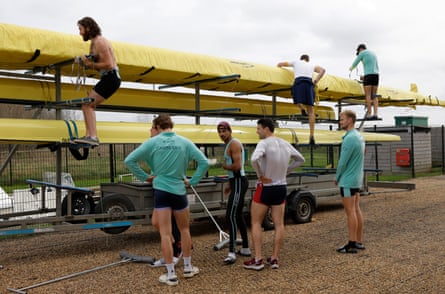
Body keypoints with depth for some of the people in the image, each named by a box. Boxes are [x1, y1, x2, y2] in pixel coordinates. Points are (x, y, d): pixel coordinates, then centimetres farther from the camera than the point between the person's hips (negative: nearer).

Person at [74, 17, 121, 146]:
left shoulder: (99, 42, -14)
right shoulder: (94, 42, 18)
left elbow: (108, 64, -21)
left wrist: (90, 64, -13)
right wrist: (84, 61, 2)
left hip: (110, 78, -10)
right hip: (107, 78, 10)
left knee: (87, 105, -12)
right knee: (88, 105, 11)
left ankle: (92, 137, -16)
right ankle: (89, 135, 8)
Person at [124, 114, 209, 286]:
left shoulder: (152, 142, -4)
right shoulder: (184, 142, 0)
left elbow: (129, 160, -6)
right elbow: (204, 162, -5)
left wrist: (144, 177, 2)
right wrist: (193, 181, 3)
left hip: (161, 191, -1)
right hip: (179, 190, 2)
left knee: (165, 234, 3)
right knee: (184, 230, 19)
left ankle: (171, 275, 6)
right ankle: (188, 268, 27)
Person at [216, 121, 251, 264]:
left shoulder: (234, 144, -14)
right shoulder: (229, 145, 18)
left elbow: (237, 166, -25)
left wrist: (225, 166, -7)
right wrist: (230, 184, 28)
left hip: (239, 183, -11)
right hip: (236, 182, 11)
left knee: (230, 216, -16)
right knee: (238, 215, 16)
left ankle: (231, 252, -19)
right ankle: (245, 249, 25)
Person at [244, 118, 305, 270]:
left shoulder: (264, 143, -17)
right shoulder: (285, 144, 5)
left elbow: (254, 159, -36)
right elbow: (300, 159, 18)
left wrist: (260, 175, -21)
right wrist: (286, 171, 11)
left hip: (265, 188, -6)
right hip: (281, 188, 6)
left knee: (256, 223, 6)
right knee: (279, 224, 10)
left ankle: (258, 260, 5)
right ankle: (274, 259, 14)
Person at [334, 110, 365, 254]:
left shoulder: (349, 138, -18)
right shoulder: (359, 136, 12)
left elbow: (343, 161, -17)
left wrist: (337, 177, -2)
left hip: (347, 181, -9)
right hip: (357, 179, 9)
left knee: (350, 212, -5)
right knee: (356, 210, 12)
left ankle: (352, 244, -1)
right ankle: (359, 241, 17)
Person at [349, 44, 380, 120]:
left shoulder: (362, 53, 1)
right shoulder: (373, 54, 24)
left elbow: (355, 63, 11)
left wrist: (351, 68, 34)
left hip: (368, 76, -7)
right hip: (376, 75, 7)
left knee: (368, 96, -6)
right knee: (374, 95, 6)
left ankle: (369, 114, -9)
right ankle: (376, 114, -4)